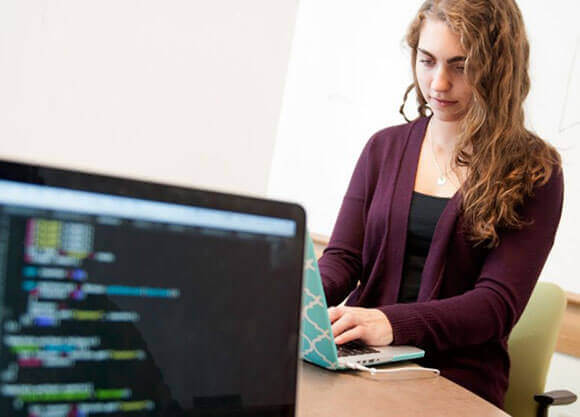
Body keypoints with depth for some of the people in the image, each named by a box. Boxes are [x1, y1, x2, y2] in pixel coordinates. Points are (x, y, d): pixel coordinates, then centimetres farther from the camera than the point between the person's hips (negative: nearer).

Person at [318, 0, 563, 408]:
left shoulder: (534, 174, -2)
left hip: (458, 380, -4)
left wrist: (393, 323, -26)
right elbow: (342, 257, 6)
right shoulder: (385, 147, 10)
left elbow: (498, 303, -10)